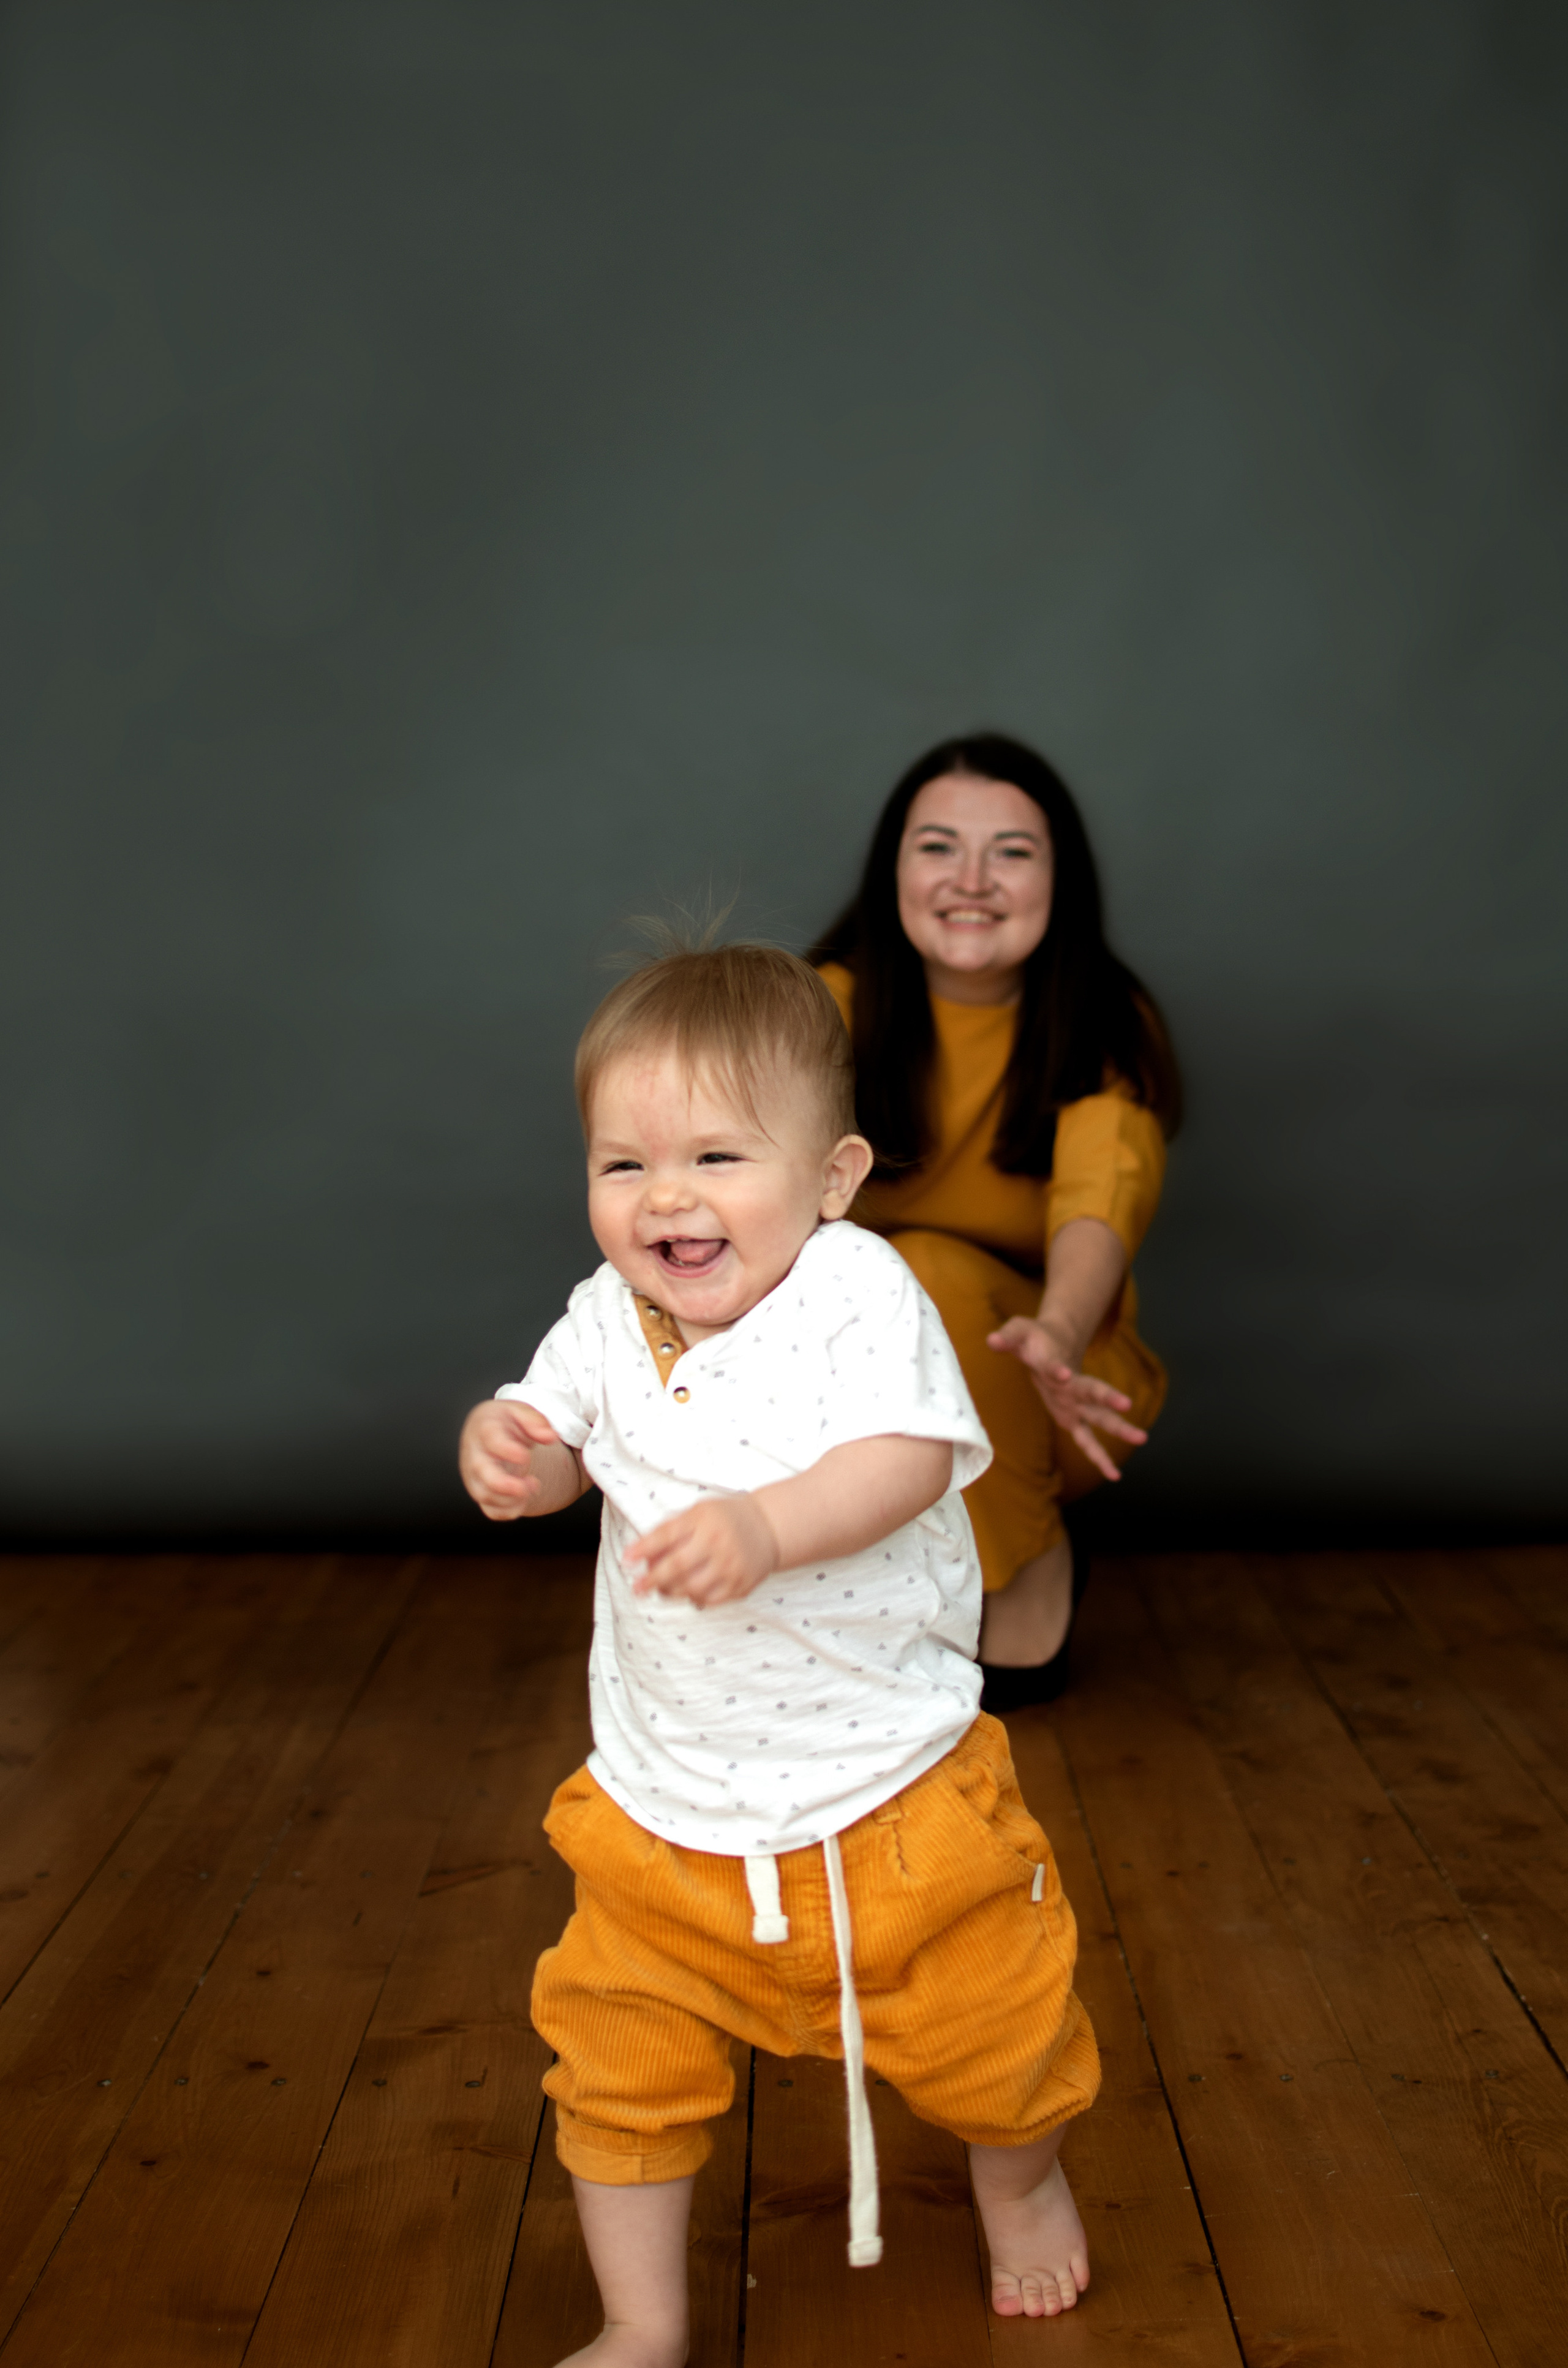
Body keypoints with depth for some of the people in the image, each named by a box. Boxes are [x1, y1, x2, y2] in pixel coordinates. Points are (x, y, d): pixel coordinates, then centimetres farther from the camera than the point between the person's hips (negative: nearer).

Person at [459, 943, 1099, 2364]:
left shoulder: (857, 1290, -17)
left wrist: (762, 1524, -44)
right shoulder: (608, 1316, -3)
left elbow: (908, 1458, -28)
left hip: (886, 1780, -3)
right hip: (666, 1803, 3)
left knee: (983, 2023, 16)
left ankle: (1024, 2178, 50)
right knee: (623, 2058, 9)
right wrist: (503, 1449, -17)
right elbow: (561, 1452, 7)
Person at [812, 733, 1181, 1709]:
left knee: (930, 1273, -30)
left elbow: (1103, 1195, -29)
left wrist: (1057, 1335, -52)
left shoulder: (1107, 1029, -10)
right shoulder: (840, 1004, -7)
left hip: (1047, 1395, -1)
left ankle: (1029, 1573, -12)